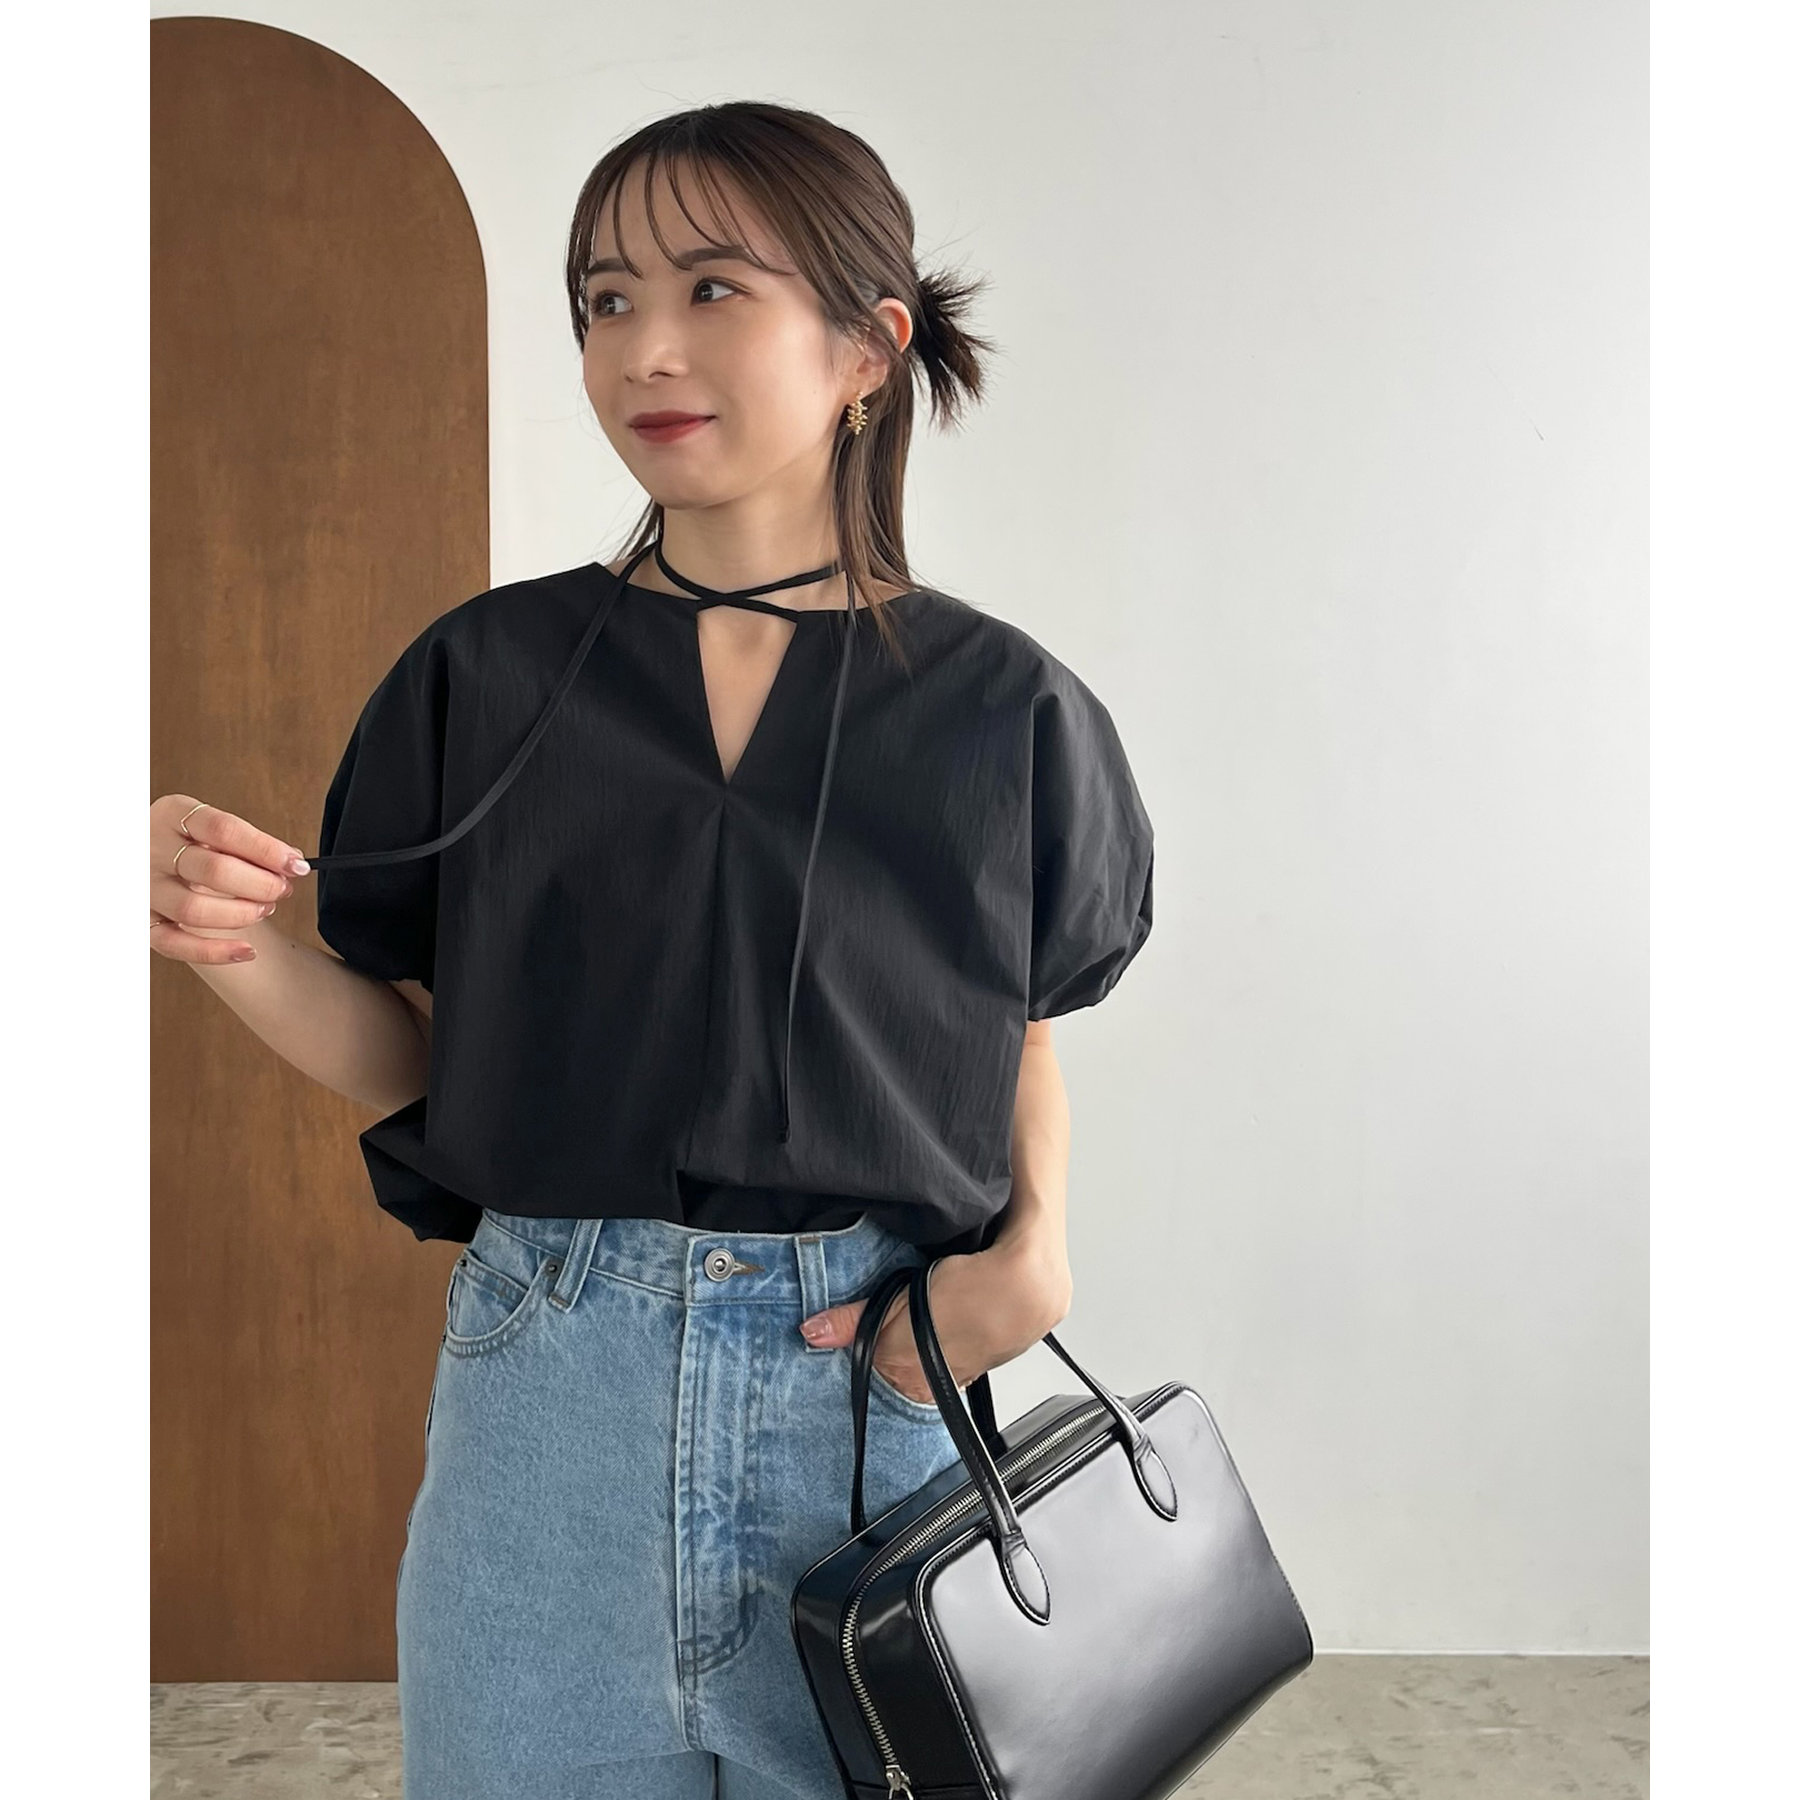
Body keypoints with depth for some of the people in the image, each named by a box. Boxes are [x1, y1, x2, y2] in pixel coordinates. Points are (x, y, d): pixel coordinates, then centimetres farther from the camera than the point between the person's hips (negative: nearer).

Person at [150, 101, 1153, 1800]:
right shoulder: (486, 676, 1)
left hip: (872, 1382, 0)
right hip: (547, 1399, 1)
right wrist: (237, 946, -13)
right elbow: (410, 1055, 5)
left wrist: (1037, 1241, -5)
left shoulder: (998, 707, -1)